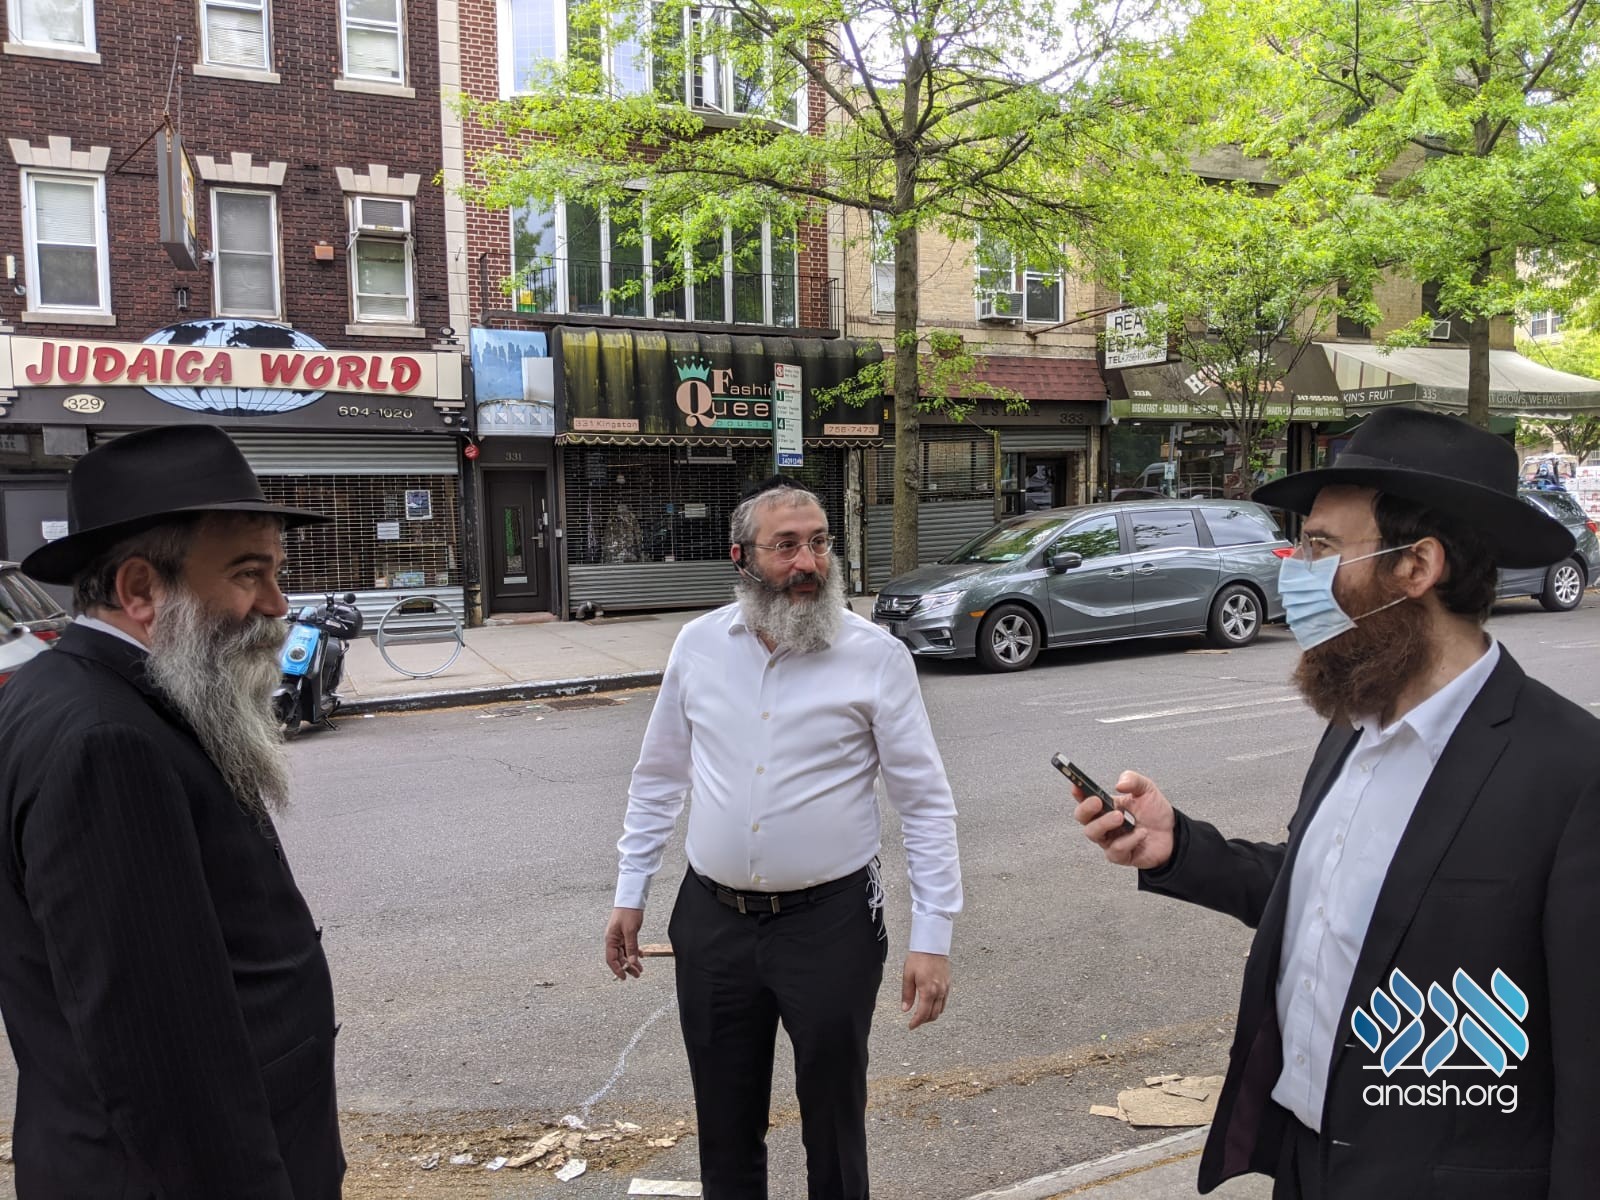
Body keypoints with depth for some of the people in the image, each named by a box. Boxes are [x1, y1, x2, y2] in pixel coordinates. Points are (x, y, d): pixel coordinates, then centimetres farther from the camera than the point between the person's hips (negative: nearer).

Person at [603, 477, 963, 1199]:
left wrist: (932, 938, -11)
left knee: (833, 1121, 13)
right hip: (712, 921, 3)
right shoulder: (698, 643, 0)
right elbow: (658, 779, 11)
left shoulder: (876, 656, -9)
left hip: (831, 922, -2)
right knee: (725, 1122, 17)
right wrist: (629, 895, 10)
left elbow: (926, 805, -7)